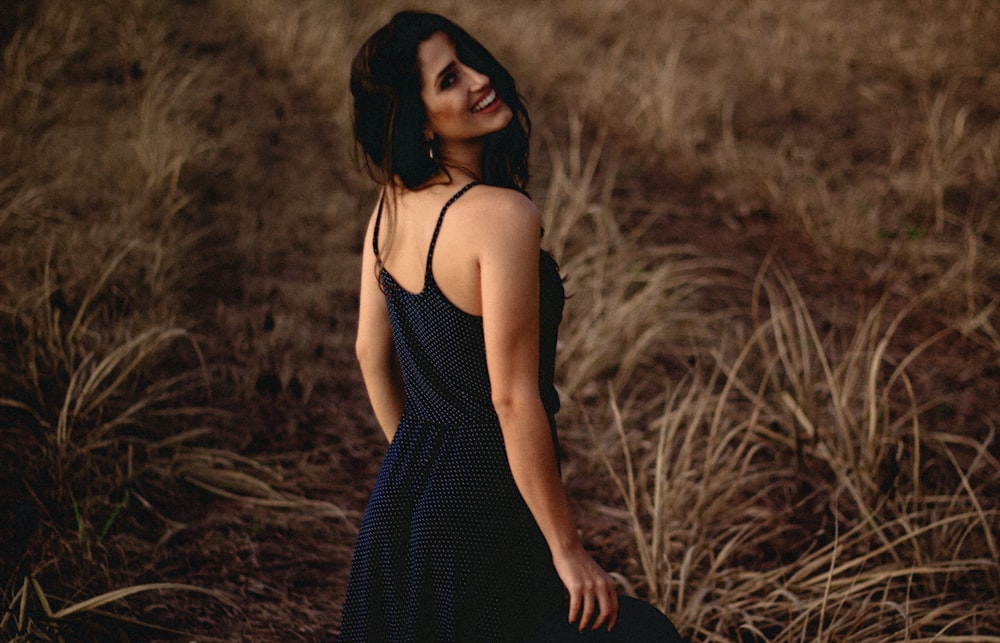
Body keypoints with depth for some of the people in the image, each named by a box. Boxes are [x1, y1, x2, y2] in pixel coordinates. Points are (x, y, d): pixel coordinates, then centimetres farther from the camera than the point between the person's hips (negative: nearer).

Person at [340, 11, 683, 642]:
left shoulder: (392, 203, 1)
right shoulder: (503, 214, -23)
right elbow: (513, 400, -23)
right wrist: (567, 549, -15)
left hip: (397, 499, 9)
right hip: (483, 513, -8)